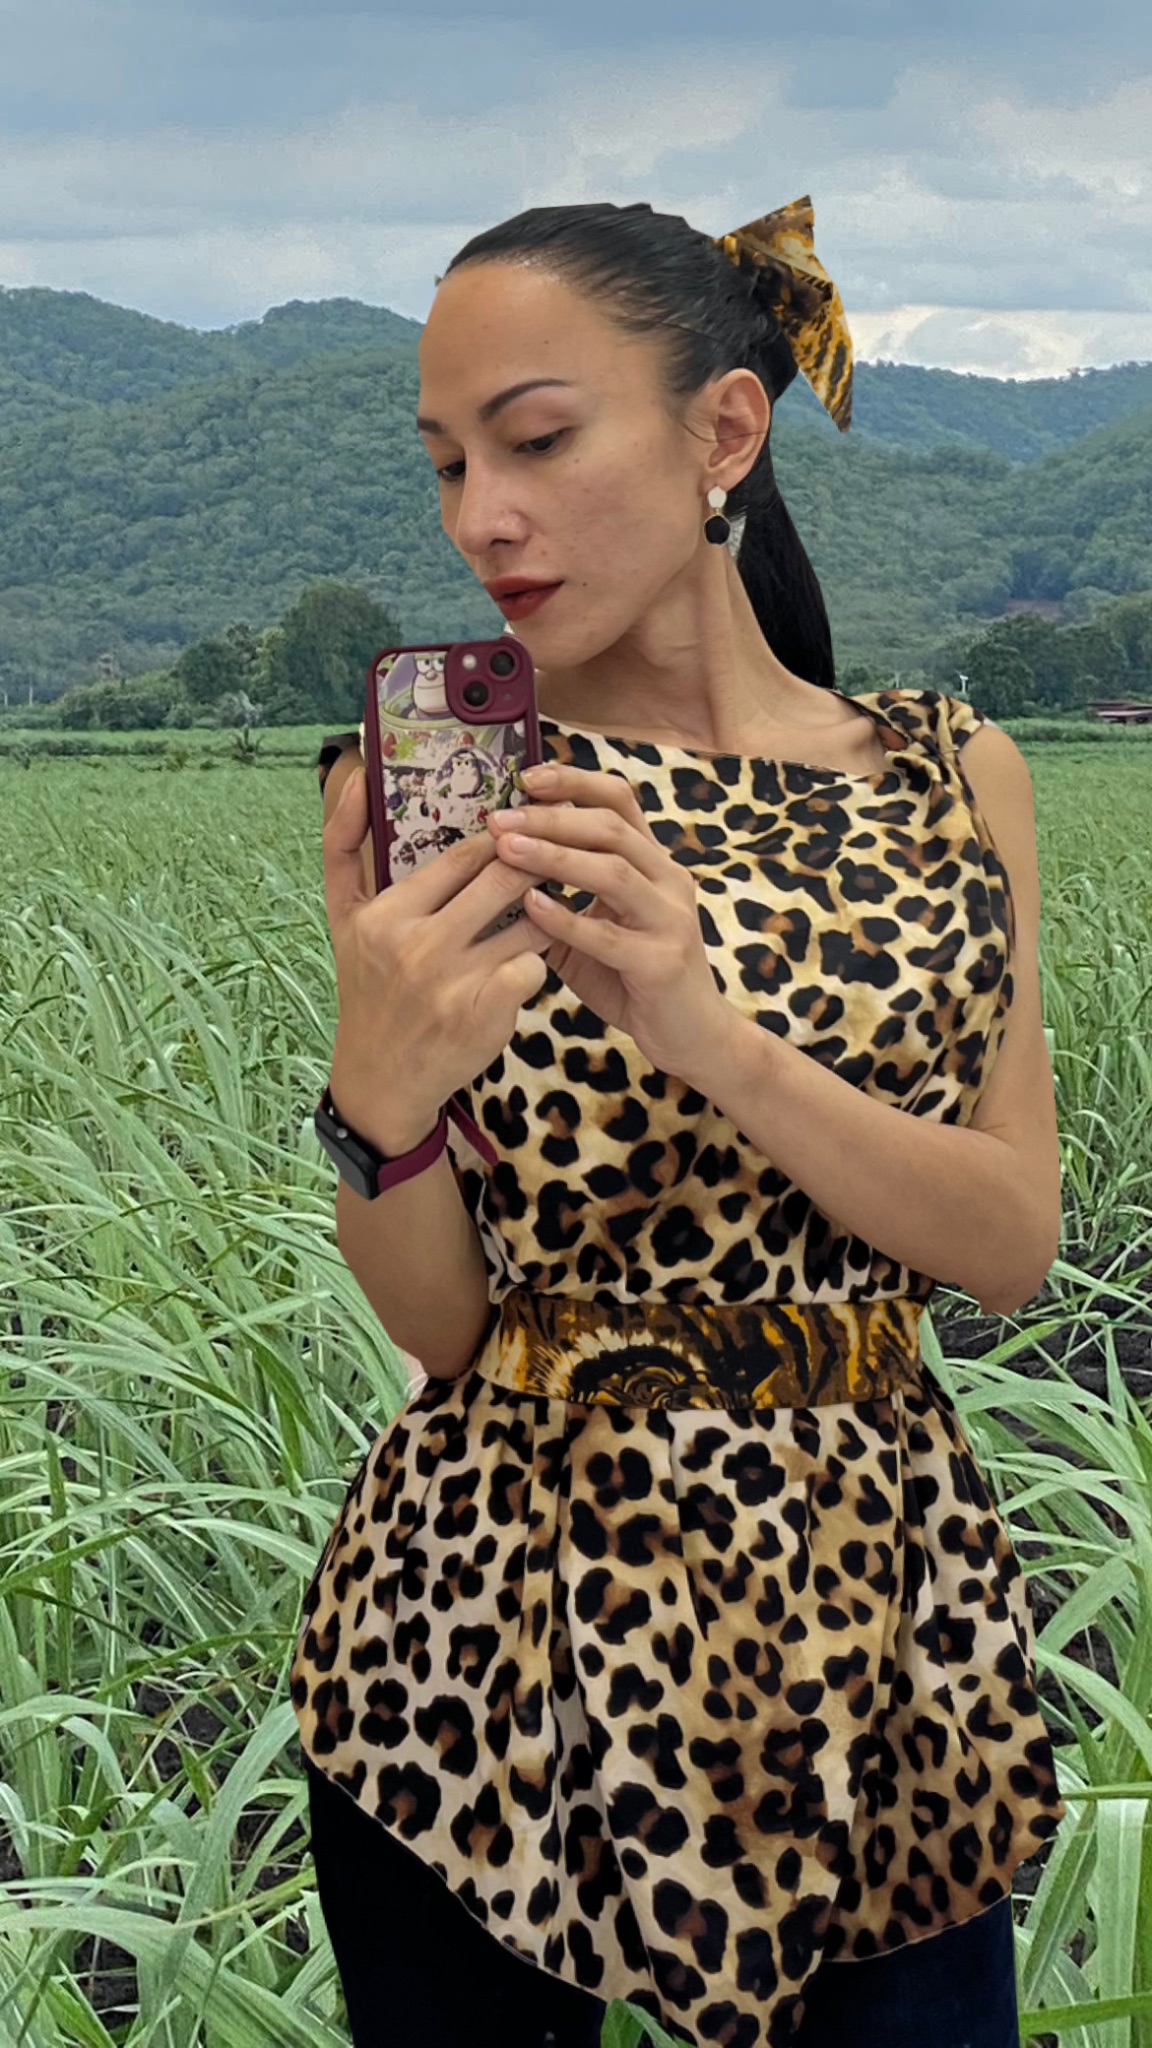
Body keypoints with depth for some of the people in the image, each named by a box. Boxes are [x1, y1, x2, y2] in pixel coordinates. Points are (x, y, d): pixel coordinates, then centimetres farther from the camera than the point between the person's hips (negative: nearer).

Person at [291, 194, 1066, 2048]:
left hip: (880, 1607, 2)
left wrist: (708, 1032, -22)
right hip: (498, 1612, -1)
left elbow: (1015, 1248, -7)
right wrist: (383, 1095, -27)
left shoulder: (954, 777, 0)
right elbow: (437, 1322, -6)